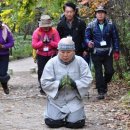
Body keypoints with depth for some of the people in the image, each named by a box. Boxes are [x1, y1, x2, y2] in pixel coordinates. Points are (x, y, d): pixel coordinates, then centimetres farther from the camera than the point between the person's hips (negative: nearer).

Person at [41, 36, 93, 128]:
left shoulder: (80, 62, -4)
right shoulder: (52, 63, -6)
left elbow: (88, 80, -7)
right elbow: (45, 83, -9)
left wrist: (75, 84, -25)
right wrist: (59, 84, -26)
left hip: (74, 100, 0)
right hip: (56, 100, 0)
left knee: (76, 123, -16)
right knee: (52, 122, -14)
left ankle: (75, 114, 20)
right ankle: (56, 113, 22)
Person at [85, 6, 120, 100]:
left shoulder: (110, 25, 0)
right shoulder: (91, 25, -1)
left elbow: (115, 38, 5)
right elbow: (87, 37, 1)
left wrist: (116, 51, 1)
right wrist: (88, 43, -22)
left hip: (108, 52, 1)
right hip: (96, 53, -1)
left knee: (110, 71, 1)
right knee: (98, 73, 0)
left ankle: (104, 84, 31)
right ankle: (101, 92, 6)